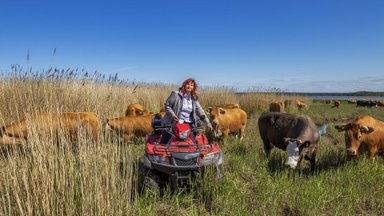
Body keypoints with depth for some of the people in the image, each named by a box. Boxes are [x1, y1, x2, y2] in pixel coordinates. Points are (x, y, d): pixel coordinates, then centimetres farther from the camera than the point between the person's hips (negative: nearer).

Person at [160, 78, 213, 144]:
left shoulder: (194, 99, 7)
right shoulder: (175, 94, -5)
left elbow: (200, 112, 9)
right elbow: (167, 106, -3)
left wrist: (208, 123, 5)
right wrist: (173, 115, -18)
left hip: (187, 124, 4)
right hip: (172, 123, -4)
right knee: (164, 143, -2)